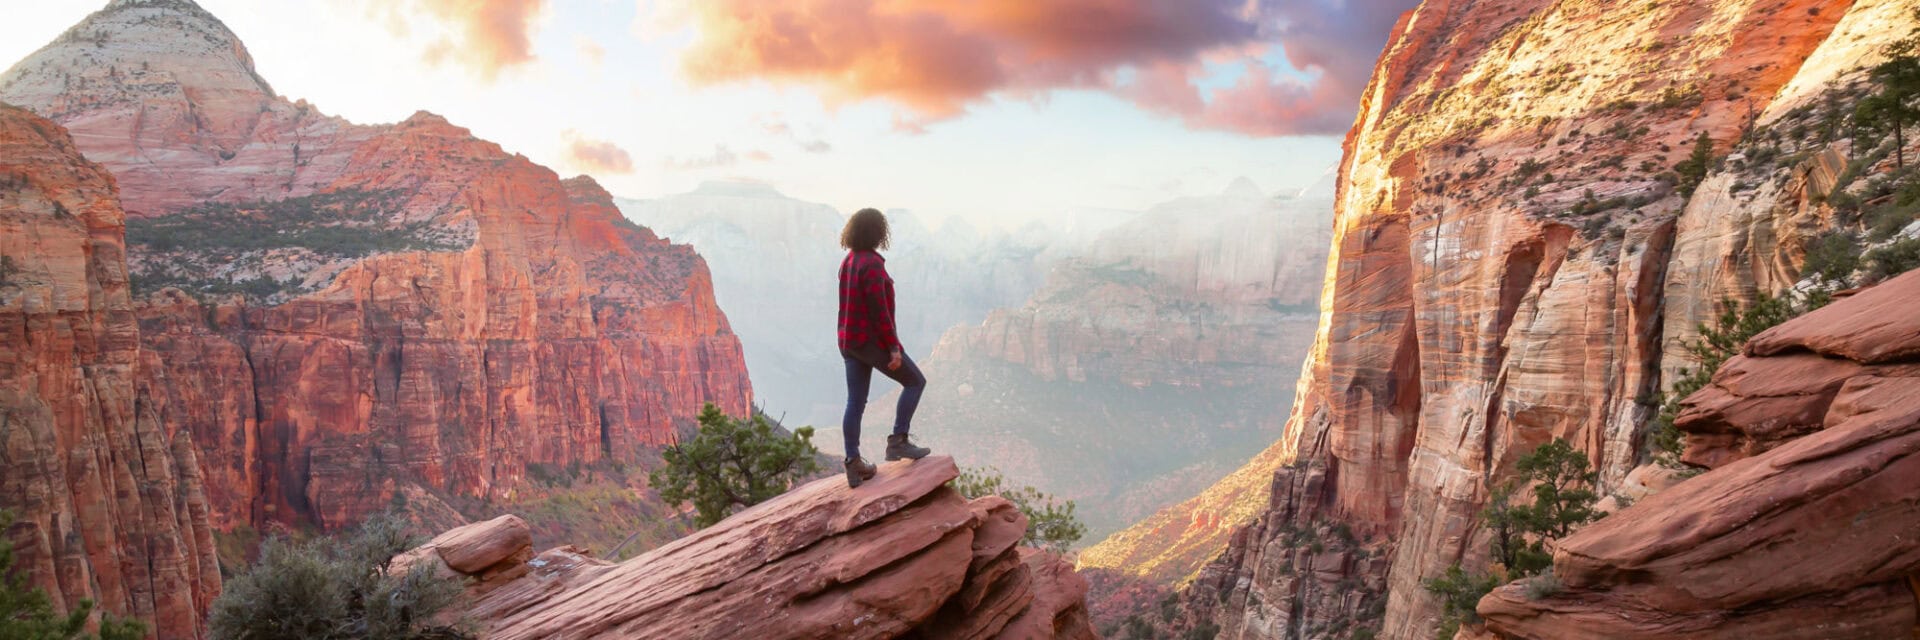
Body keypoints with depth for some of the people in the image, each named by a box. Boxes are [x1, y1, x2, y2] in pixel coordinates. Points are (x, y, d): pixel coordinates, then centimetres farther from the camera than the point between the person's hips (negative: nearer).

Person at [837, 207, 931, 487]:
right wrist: (894, 347, -18)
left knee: (855, 403, 9)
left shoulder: (848, 261, 10)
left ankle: (854, 465, 11)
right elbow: (879, 310, -21)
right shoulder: (872, 263, -18)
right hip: (873, 340, -9)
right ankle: (898, 441, 6)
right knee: (915, 381, 9)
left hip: (849, 341, 9)